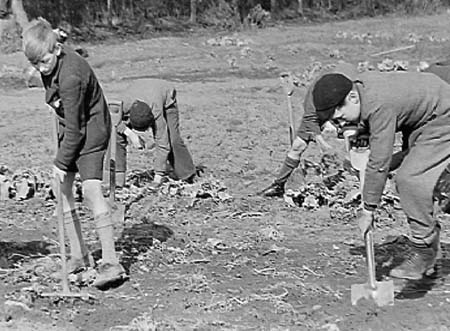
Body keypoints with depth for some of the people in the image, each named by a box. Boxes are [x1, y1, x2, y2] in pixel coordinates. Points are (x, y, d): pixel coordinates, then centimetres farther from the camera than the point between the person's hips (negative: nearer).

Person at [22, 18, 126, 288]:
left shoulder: (70, 76, -32)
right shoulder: (51, 61, -6)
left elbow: (74, 127, -26)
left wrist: (62, 162, -20)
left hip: (90, 128, -9)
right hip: (70, 127, 10)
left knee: (91, 188, -21)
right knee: (62, 189, 7)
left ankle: (111, 263, -22)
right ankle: (79, 255, 17)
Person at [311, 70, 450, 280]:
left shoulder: (380, 106, -34)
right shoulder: (360, 83, -7)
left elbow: (379, 163, -31)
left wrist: (368, 210, -24)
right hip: (422, 121, 10)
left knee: (410, 179, -21)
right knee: (406, 179, 7)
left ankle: (423, 251, -10)